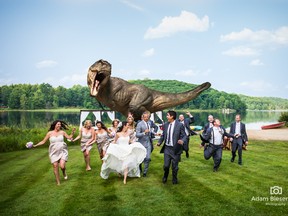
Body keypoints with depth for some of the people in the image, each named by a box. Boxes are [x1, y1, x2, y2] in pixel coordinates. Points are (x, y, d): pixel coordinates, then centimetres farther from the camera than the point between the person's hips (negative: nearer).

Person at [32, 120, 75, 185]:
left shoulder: (62, 132, 1)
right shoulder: (50, 133, 0)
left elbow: (69, 137, 10)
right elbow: (43, 141, 6)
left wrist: (72, 132, -6)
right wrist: (35, 145, -3)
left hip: (62, 151, -1)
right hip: (54, 152, 1)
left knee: (62, 166, -15)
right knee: (55, 166, -4)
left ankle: (64, 173, 22)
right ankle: (58, 181, 12)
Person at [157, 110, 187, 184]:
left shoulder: (179, 125, -10)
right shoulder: (165, 125, 4)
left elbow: (184, 135, -9)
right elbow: (163, 135, 12)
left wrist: (182, 140, -30)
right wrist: (159, 142, -3)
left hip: (175, 149, -3)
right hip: (167, 148, 3)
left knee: (175, 166, 9)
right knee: (166, 165, 4)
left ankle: (174, 179, 34)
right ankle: (165, 177, 34)